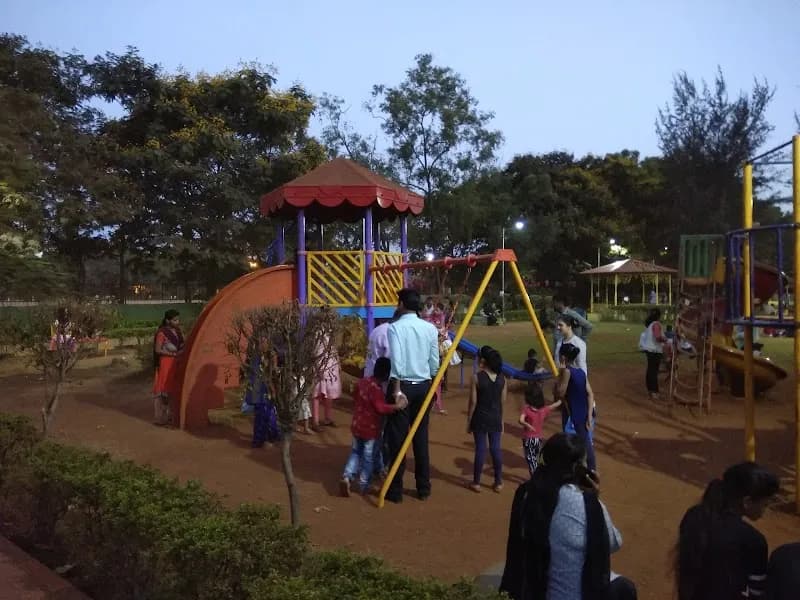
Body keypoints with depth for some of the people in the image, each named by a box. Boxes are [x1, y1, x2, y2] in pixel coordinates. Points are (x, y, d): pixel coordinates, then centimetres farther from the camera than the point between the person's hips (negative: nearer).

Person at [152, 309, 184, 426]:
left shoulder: (178, 331, 9)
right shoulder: (162, 333, -13)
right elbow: (157, 350, -16)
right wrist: (173, 354, -19)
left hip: (177, 365, 7)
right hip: (166, 365, -7)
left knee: (175, 389, 11)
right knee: (164, 389, -3)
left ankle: (172, 415, 21)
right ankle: (162, 418, 3)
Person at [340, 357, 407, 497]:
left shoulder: (361, 382, 1)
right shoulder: (377, 389, -23)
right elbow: (381, 407, -31)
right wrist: (397, 406, -36)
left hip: (357, 426, 7)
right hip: (371, 429, -7)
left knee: (356, 452, 23)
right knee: (368, 458, 9)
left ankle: (347, 476, 10)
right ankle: (363, 485, 18)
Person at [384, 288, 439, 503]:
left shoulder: (395, 327, -11)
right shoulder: (430, 328, 2)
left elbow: (396, 360, -19)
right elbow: (434, 363, 5)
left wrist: (397, 388, -15)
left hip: (402, 385, -4)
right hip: (423, 386, 4)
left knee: (397, 437, 4)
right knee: (421, 437, 12)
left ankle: (395, 490, 12)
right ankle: (423, 488, 21)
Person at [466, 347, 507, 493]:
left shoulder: (477, 377, -13)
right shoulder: (502, 378, -1)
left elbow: (473, 402, -10)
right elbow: (503, 402, 5)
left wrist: (469, 421, -1)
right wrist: (501, 420, 17)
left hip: (480, 418, -3)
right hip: (496, 418, 3)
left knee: (480, 448, 3)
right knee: (496, 448, 10)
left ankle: (476, 483, 12)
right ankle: (498, 483, 18)